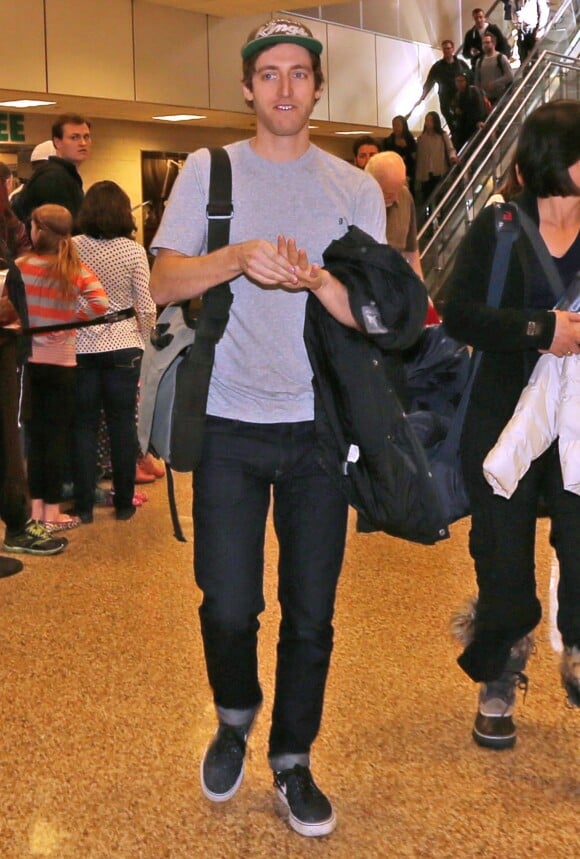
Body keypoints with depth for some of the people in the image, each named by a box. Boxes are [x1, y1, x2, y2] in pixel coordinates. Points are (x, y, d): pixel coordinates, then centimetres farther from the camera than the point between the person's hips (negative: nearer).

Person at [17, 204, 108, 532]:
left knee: (35, 435, 12)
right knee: (57, 436, 6)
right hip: (61, 363, -1)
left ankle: (36, 508, 16)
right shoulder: (77, 270, -6)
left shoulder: (20, 266, -6)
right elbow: (101, 303, -18)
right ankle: (52, 512, 10)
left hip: (27, 360, 1)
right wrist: (69, 323, -6)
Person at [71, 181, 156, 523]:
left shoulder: (73, 247, -5)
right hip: (123, 348, -1)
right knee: (123, 425, 8)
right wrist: (143, 340, 8)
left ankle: (84, 505, 11)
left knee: (84, 426, 7)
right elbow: (146, 307, -7)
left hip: (80, 348, 1)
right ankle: (124, 502, 15)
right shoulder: (133, 251, -7)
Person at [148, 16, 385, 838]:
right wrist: (237, 257, -19)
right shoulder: (207, 171, 6)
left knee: (310, 612, 6)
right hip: (230, 422, 0)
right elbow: (164, 283, -2)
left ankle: (293, 763, 26)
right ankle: (235, 719, 33)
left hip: (319, 426, 1)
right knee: (228, 605, 1)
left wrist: (315, 278, -20)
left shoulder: (355, 188, 7)